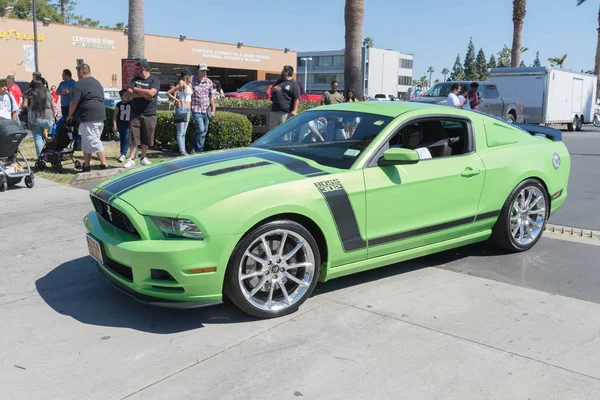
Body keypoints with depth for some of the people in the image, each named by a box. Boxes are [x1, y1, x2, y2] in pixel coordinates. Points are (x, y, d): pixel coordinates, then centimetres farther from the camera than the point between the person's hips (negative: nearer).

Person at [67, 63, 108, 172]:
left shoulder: (79, 85, -9)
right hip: (100, 117, 9)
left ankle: (104, 166, -10)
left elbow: (74, 103, -14)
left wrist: (70, 115, 2)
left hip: (88, 118, -9)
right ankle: (86, 166, 19)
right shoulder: (97, 83, 18)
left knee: (94, 143, -6)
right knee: (86, 143, 15)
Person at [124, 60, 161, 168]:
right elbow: (129, 93, -4)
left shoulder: (154, 80, -3)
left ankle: (143, 158, 21)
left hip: (149, 114, -2)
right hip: (135, 114, 2)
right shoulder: (135, 80, 9)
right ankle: (131, 159, 1)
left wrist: (136, 89, -9)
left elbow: (151, 93, -20)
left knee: (146, 138, 6)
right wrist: (144, 94, -14)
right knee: (133, 137, -1)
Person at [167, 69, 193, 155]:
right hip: (181, 109, -9)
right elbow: (168, 93, -13)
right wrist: (177, 100, -15)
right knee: (180, 132, -6)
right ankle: (182, 151, -6)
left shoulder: (189, 84, 12)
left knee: (184, 132, 12)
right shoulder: (181, 84, -11)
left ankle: (184, 151, 16)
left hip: (187, 110, 9)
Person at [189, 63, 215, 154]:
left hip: (206, 110, 4)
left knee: (204, 131, 7)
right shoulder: (192, 80, -5)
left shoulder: (209, 82, 7)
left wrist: (213, 110, 13)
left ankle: (199, 151, 19)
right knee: (200, 129, -15)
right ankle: (194, 146, 10)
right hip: (196, 110, -4)